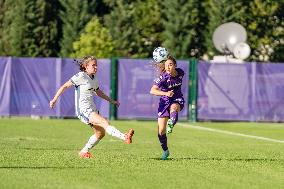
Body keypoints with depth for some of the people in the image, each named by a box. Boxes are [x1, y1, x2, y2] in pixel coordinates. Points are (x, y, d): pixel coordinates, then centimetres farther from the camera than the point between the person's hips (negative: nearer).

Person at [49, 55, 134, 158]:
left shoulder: (94, 79, 14)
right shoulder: (81, 76, -10)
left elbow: (98, 92, 32)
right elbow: (65, 86, -10)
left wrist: (112, 101, 31)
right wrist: (55, 99, -15)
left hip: (92, 109, 9)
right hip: (83, 109, -9)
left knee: (100, 133, 9)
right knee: (105, 123, -24)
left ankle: (84, 152, 21)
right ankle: (125, 137, -40)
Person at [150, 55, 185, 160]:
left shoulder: (180, 73, -7)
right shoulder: (163, 77, -20)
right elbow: (152, 91, -32)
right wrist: (165, 93, -45)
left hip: (177, 100, 2)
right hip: (165, 101, -2)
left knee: (173, 107, -38)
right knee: (161, 131, -4)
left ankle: (171, 124, -61)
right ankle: (165, 151, 16)